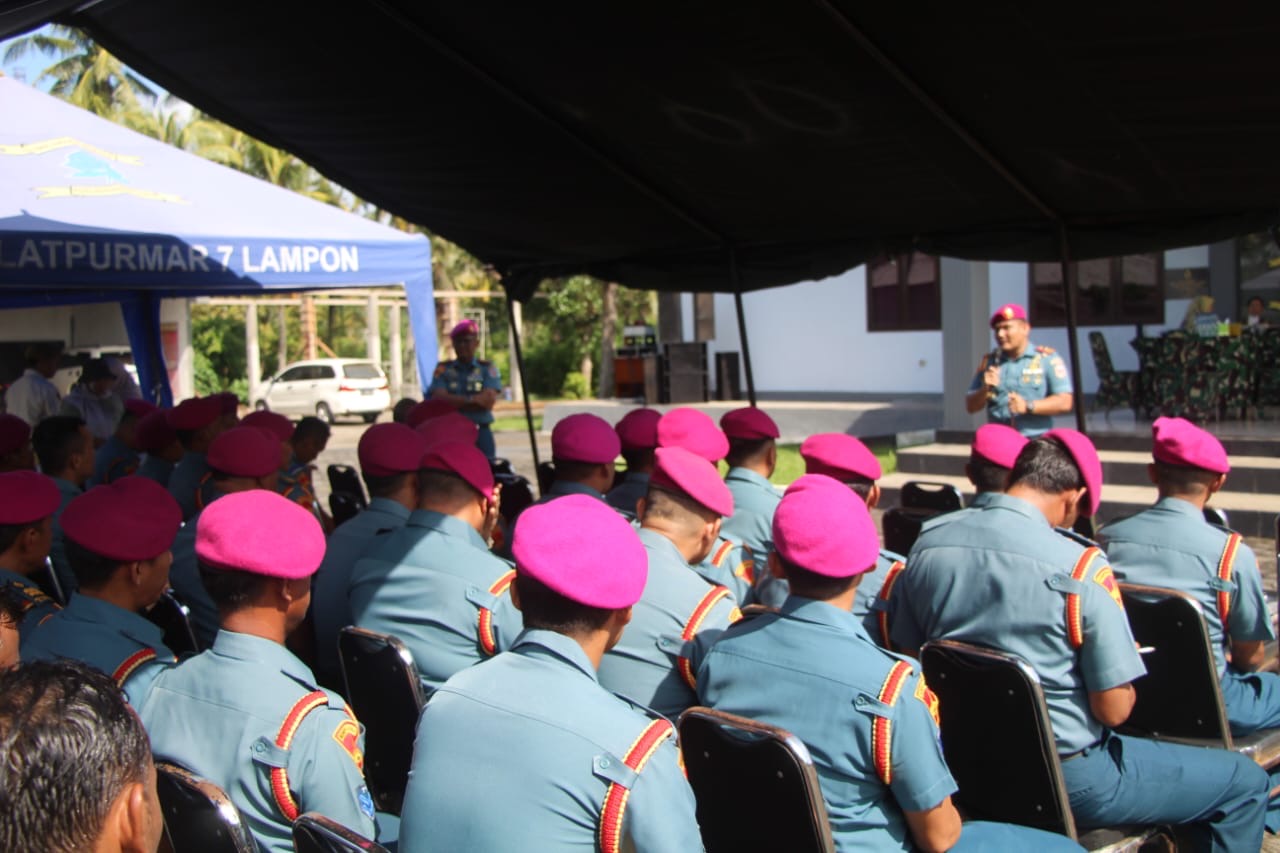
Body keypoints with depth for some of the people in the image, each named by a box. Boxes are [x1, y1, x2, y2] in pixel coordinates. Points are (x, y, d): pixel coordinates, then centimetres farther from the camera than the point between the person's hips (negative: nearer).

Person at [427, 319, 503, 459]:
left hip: (480, 433, 0)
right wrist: (472, 399, -11)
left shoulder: (488, 368, 8)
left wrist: (455, 402, -8)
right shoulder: (443, 369, 10)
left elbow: (489, 401, -5)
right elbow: (440, 399, -5)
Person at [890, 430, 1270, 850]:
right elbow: (1114, 709, -19)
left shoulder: (925, 551, -6)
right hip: (1064, 784, -7)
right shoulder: (1081, 570, -23)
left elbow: (908, 656, 5)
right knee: (1245, 781, 13)